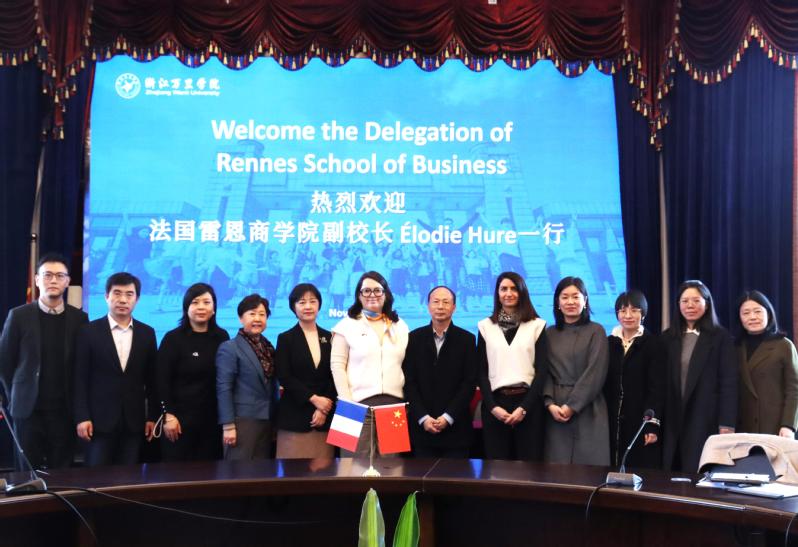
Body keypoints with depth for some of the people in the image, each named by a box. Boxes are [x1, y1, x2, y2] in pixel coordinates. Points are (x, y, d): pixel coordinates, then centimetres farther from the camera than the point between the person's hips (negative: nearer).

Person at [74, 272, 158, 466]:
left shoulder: (147, 333, 7)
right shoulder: (89, 331, 0)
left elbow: (151, 379, 10)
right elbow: (80, 378, -2)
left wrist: (152, 416, 6)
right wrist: (82, 417, -8)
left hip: (134, 421, 2)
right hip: (100, 419, -2)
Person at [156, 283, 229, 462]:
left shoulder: (222, 337, 5)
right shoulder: (173, 338, -4)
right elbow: (162, 380, -5)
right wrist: (168, 415, -10)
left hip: (212, 418, 3)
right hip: (181, 417, -3)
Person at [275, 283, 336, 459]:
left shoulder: (329, 338, 11)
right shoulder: (285, 339, 4)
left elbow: (334, 376, 6)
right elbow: (284, 377, -5)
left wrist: (324, 409, -6)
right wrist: (313, 399, -12)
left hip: (325, 414, 2)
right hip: (295, 414, -2)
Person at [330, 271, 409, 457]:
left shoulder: (400, 326, 16)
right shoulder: (347, 325, 5)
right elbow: (337, 366, 0)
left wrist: (408, 398, 5)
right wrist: (347, 403, -8)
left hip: (394, 403, 3)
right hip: (360, 403, -3)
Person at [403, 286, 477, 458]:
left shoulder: (466, 339, 3)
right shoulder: (415, 338, 6)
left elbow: (470, 382, -2)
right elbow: (409, 381, 2)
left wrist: (448, 417, -10)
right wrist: (423, 417, -8)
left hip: (455, 426, -1)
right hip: (422, 426, 1)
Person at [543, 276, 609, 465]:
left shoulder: (596, 331, 2)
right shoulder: (550, 333, 11)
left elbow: (595, 373, -6)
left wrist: (571, 405, -12)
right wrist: (550, 403, -9)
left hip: (586, 410, -2)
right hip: (556, 411, 2)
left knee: (588, 463, -5)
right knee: (557, 468, -1)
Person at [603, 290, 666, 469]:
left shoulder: (653, 344, -1)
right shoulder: (608, 343, 9)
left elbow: (657, 389, -6)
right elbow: (602, 384, 9)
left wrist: (652, 426, -13)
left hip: (641, 421, -3)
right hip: (612, 422, 3)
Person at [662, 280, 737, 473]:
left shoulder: (720, 337, 1)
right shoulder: (668, 337, 11)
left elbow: (729, 382, -3)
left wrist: (727, 423, -10)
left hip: (706, 420, -3)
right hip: (672, 420, 3)